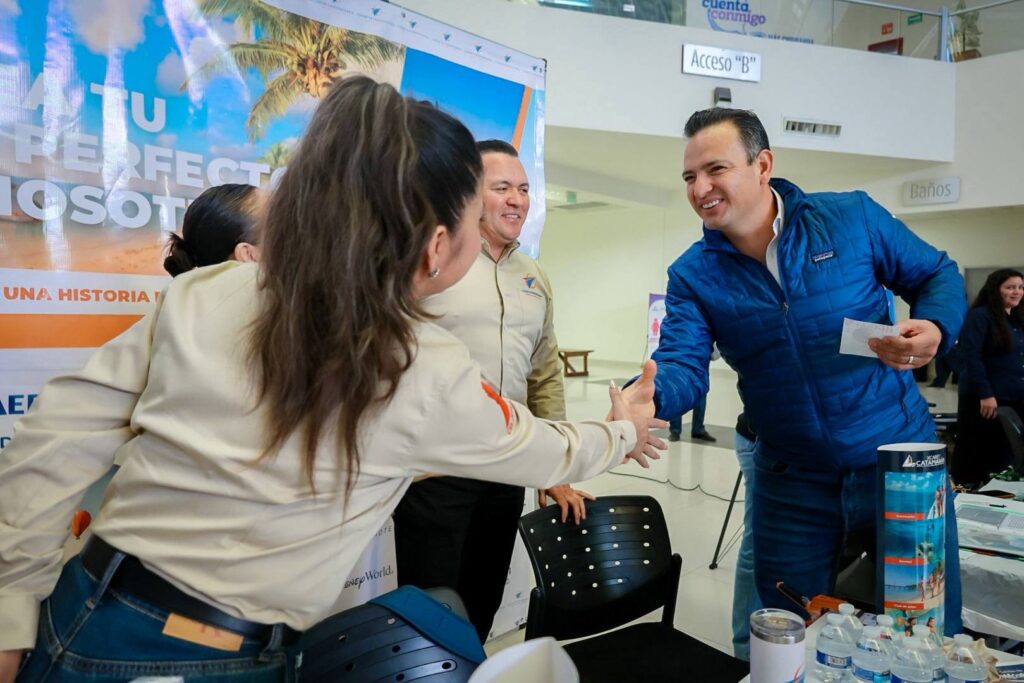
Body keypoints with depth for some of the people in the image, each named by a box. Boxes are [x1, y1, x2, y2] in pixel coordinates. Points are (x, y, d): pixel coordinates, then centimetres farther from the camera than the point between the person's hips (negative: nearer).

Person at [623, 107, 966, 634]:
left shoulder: (853, 216, -6)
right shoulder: (692, 275, -4)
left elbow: (937, 275, 5)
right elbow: (683, 365, -16)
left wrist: (934, 329, -17)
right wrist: (647, 398, -39)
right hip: (792, 485, 1)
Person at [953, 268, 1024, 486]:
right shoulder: (979, 316, -8)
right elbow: (971, 356, -16)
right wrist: (985, 394, -20)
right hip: (983, 399, -7)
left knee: (1004, 455, 9)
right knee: (976, 456, 0)